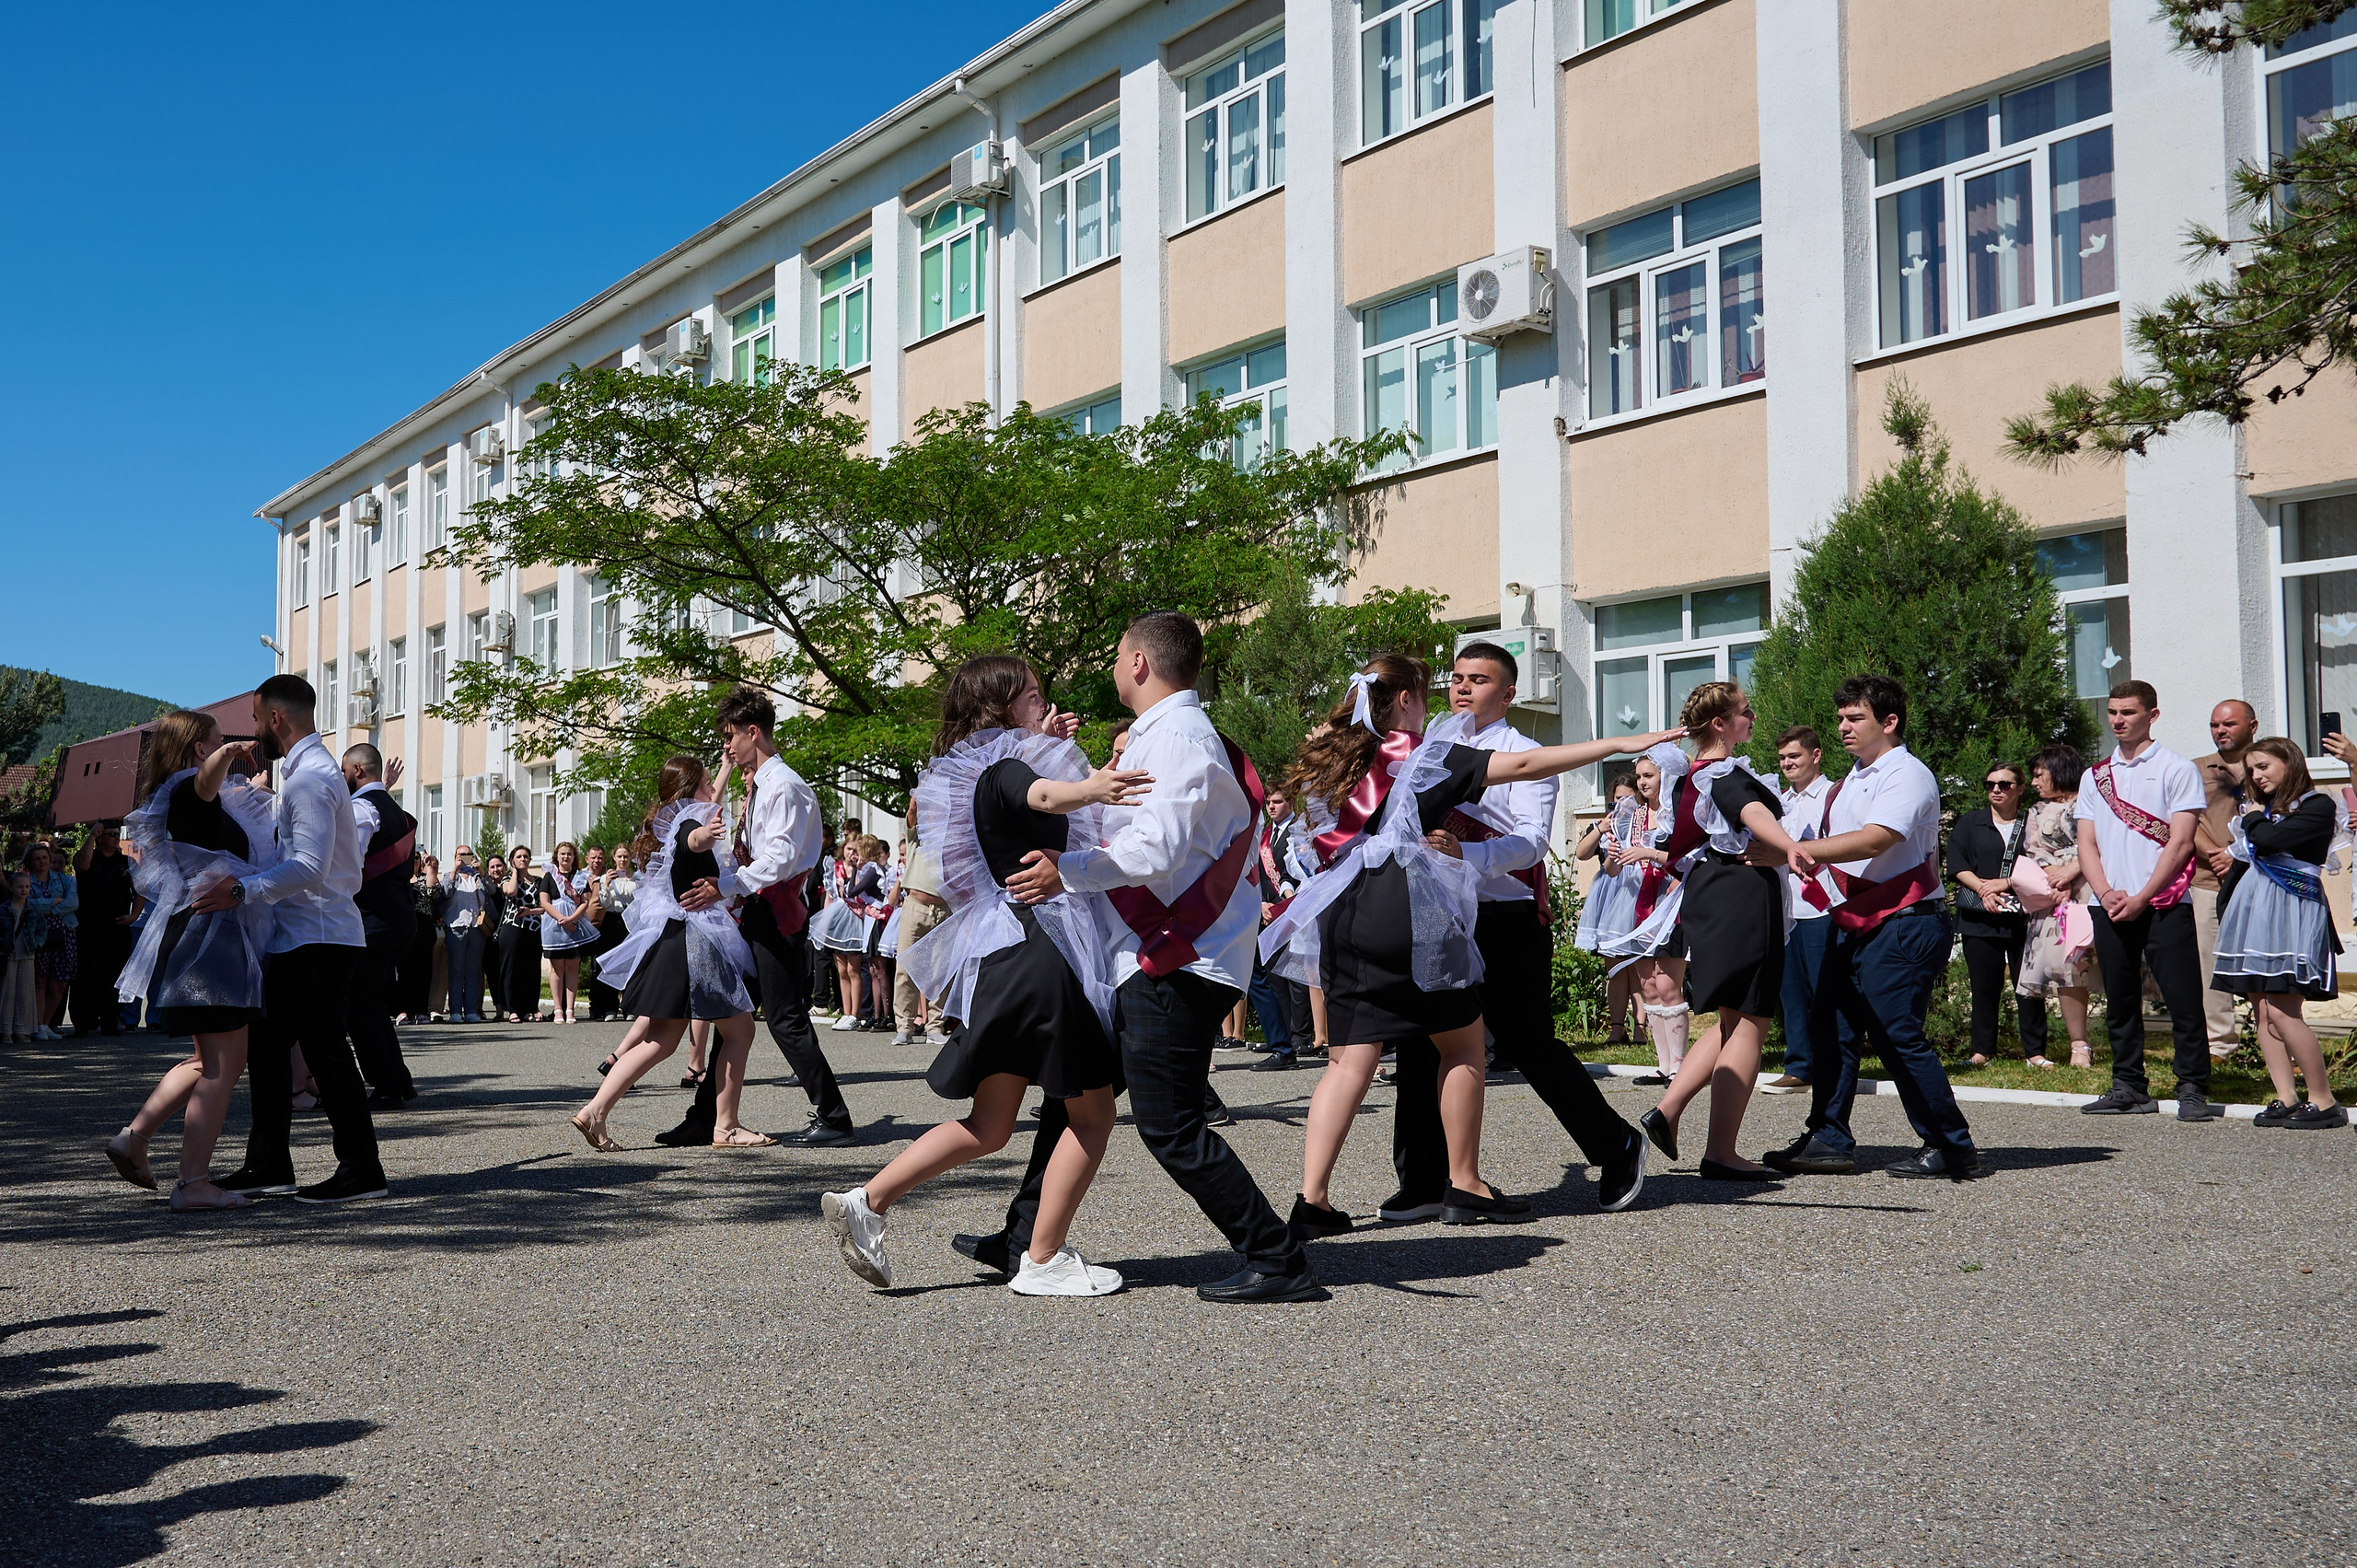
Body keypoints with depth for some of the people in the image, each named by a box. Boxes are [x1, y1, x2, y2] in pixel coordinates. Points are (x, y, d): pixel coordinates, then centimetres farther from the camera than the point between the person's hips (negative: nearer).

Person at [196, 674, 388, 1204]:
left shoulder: (311, 778, -16)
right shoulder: (306, 771, 17)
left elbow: (310, 867, -26)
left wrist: (242, 891, -33)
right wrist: (255, 765, 22)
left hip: (319, 937, -11)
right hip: (300, 938, 11)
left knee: (324, 1051, -7)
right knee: (266, 1045, 13)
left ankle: (361, 1170, -2)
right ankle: (268, 1164, 19)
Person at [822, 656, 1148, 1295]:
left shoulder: (970, 771, 18)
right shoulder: (1005, 764, -9)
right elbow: (1041, 795, -35)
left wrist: (1043, 744, 29)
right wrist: (1090, 788, -55)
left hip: (998, 958, 9)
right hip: (1044, 951, -9)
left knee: (988, 1127, 14)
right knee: (1091, 1115, 2)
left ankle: (867, 1201, 9)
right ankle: (1043, 1261, 4)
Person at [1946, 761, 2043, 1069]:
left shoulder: (2032, 824, 10)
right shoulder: (1970, 823, 14)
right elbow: (1957, 864, 3)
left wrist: (2006, 883, -11)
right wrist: (1982, 889, -11)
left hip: (2023, 916, -1)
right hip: (1979, 917, 1)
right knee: (1984, 984, 1)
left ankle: (2035, 1052, 2)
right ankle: (1982, 1051, 6)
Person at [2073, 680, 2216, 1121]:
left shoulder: (2176, 770, 0)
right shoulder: (2095, 776, 15)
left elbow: (2180, 843, -7)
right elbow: (2086, 844, 11)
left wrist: (2141, 898, -13)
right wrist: (2106, 893, -6)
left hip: (2163, 903, -5)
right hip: (2110, 906, 5)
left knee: (2184, 1000, -6)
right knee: (2120, 1002, 8)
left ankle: (2193, 1089, -2)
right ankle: (2129, 1087, 16)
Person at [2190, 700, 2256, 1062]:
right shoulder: (2196, 770, 16)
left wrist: (2239, 856, -9)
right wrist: (2214, 855, -10)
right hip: (2206, 883, 2)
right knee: (2209, 964, -1)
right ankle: (2218, 1042, 5)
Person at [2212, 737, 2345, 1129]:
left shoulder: (2317, 805, -3)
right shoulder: (2263, 808, 20)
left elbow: (2268, 840, -17)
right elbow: (2242, 860, 25)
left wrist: (2253, 818, 3)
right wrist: (2225, 911, 21)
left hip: (2291, 913, -8)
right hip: (2252, 912, 8)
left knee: (2282, 1011, -14)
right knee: (2262, 1009, 1)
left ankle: (2325, 1102, -7)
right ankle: (2286, 1099, 2)